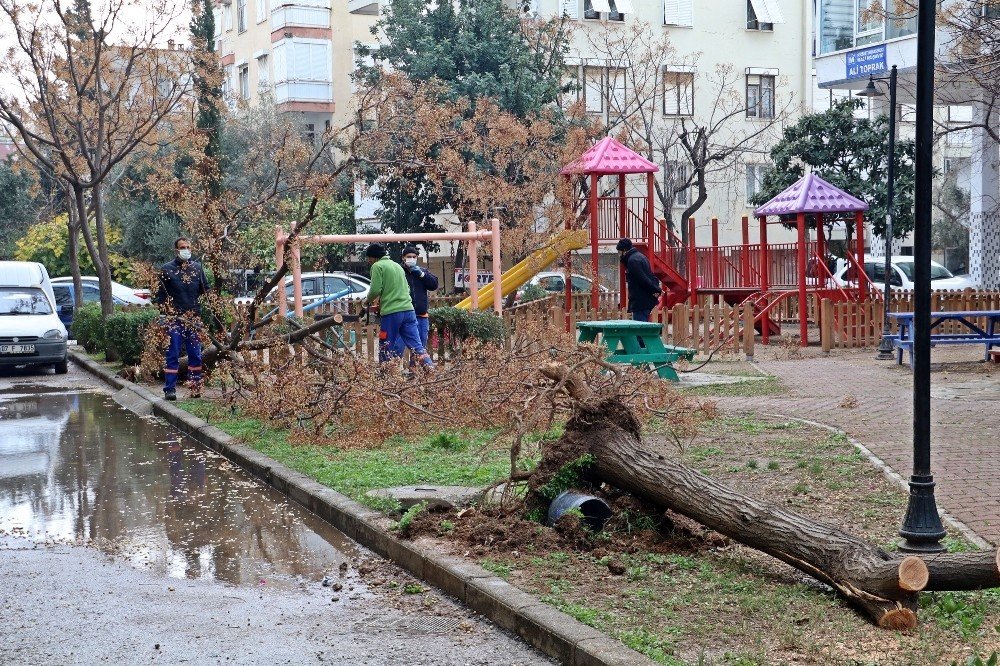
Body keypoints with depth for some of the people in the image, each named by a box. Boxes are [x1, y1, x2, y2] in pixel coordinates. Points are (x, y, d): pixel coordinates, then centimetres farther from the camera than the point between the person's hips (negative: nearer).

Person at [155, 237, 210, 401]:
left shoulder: (197, 267, 9)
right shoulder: (166, 269, 1)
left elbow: (205, 291, 13)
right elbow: (159, 294, 0)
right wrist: (164, 313, -8)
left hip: (194, 318, 3)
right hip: (174, 319, -3)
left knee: (195, 355, 5)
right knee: (172, 355, -2)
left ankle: (195, 387, 12)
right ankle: (170, 389, 0)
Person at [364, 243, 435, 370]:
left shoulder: (377, 266, -1)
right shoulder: (397, 265, 22)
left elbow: (375, 289, -11)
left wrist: (368, 300, 10)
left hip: (391, 313, -6)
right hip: (408, 310, 6)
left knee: (385, 350, 4)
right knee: (417, 346, 1)